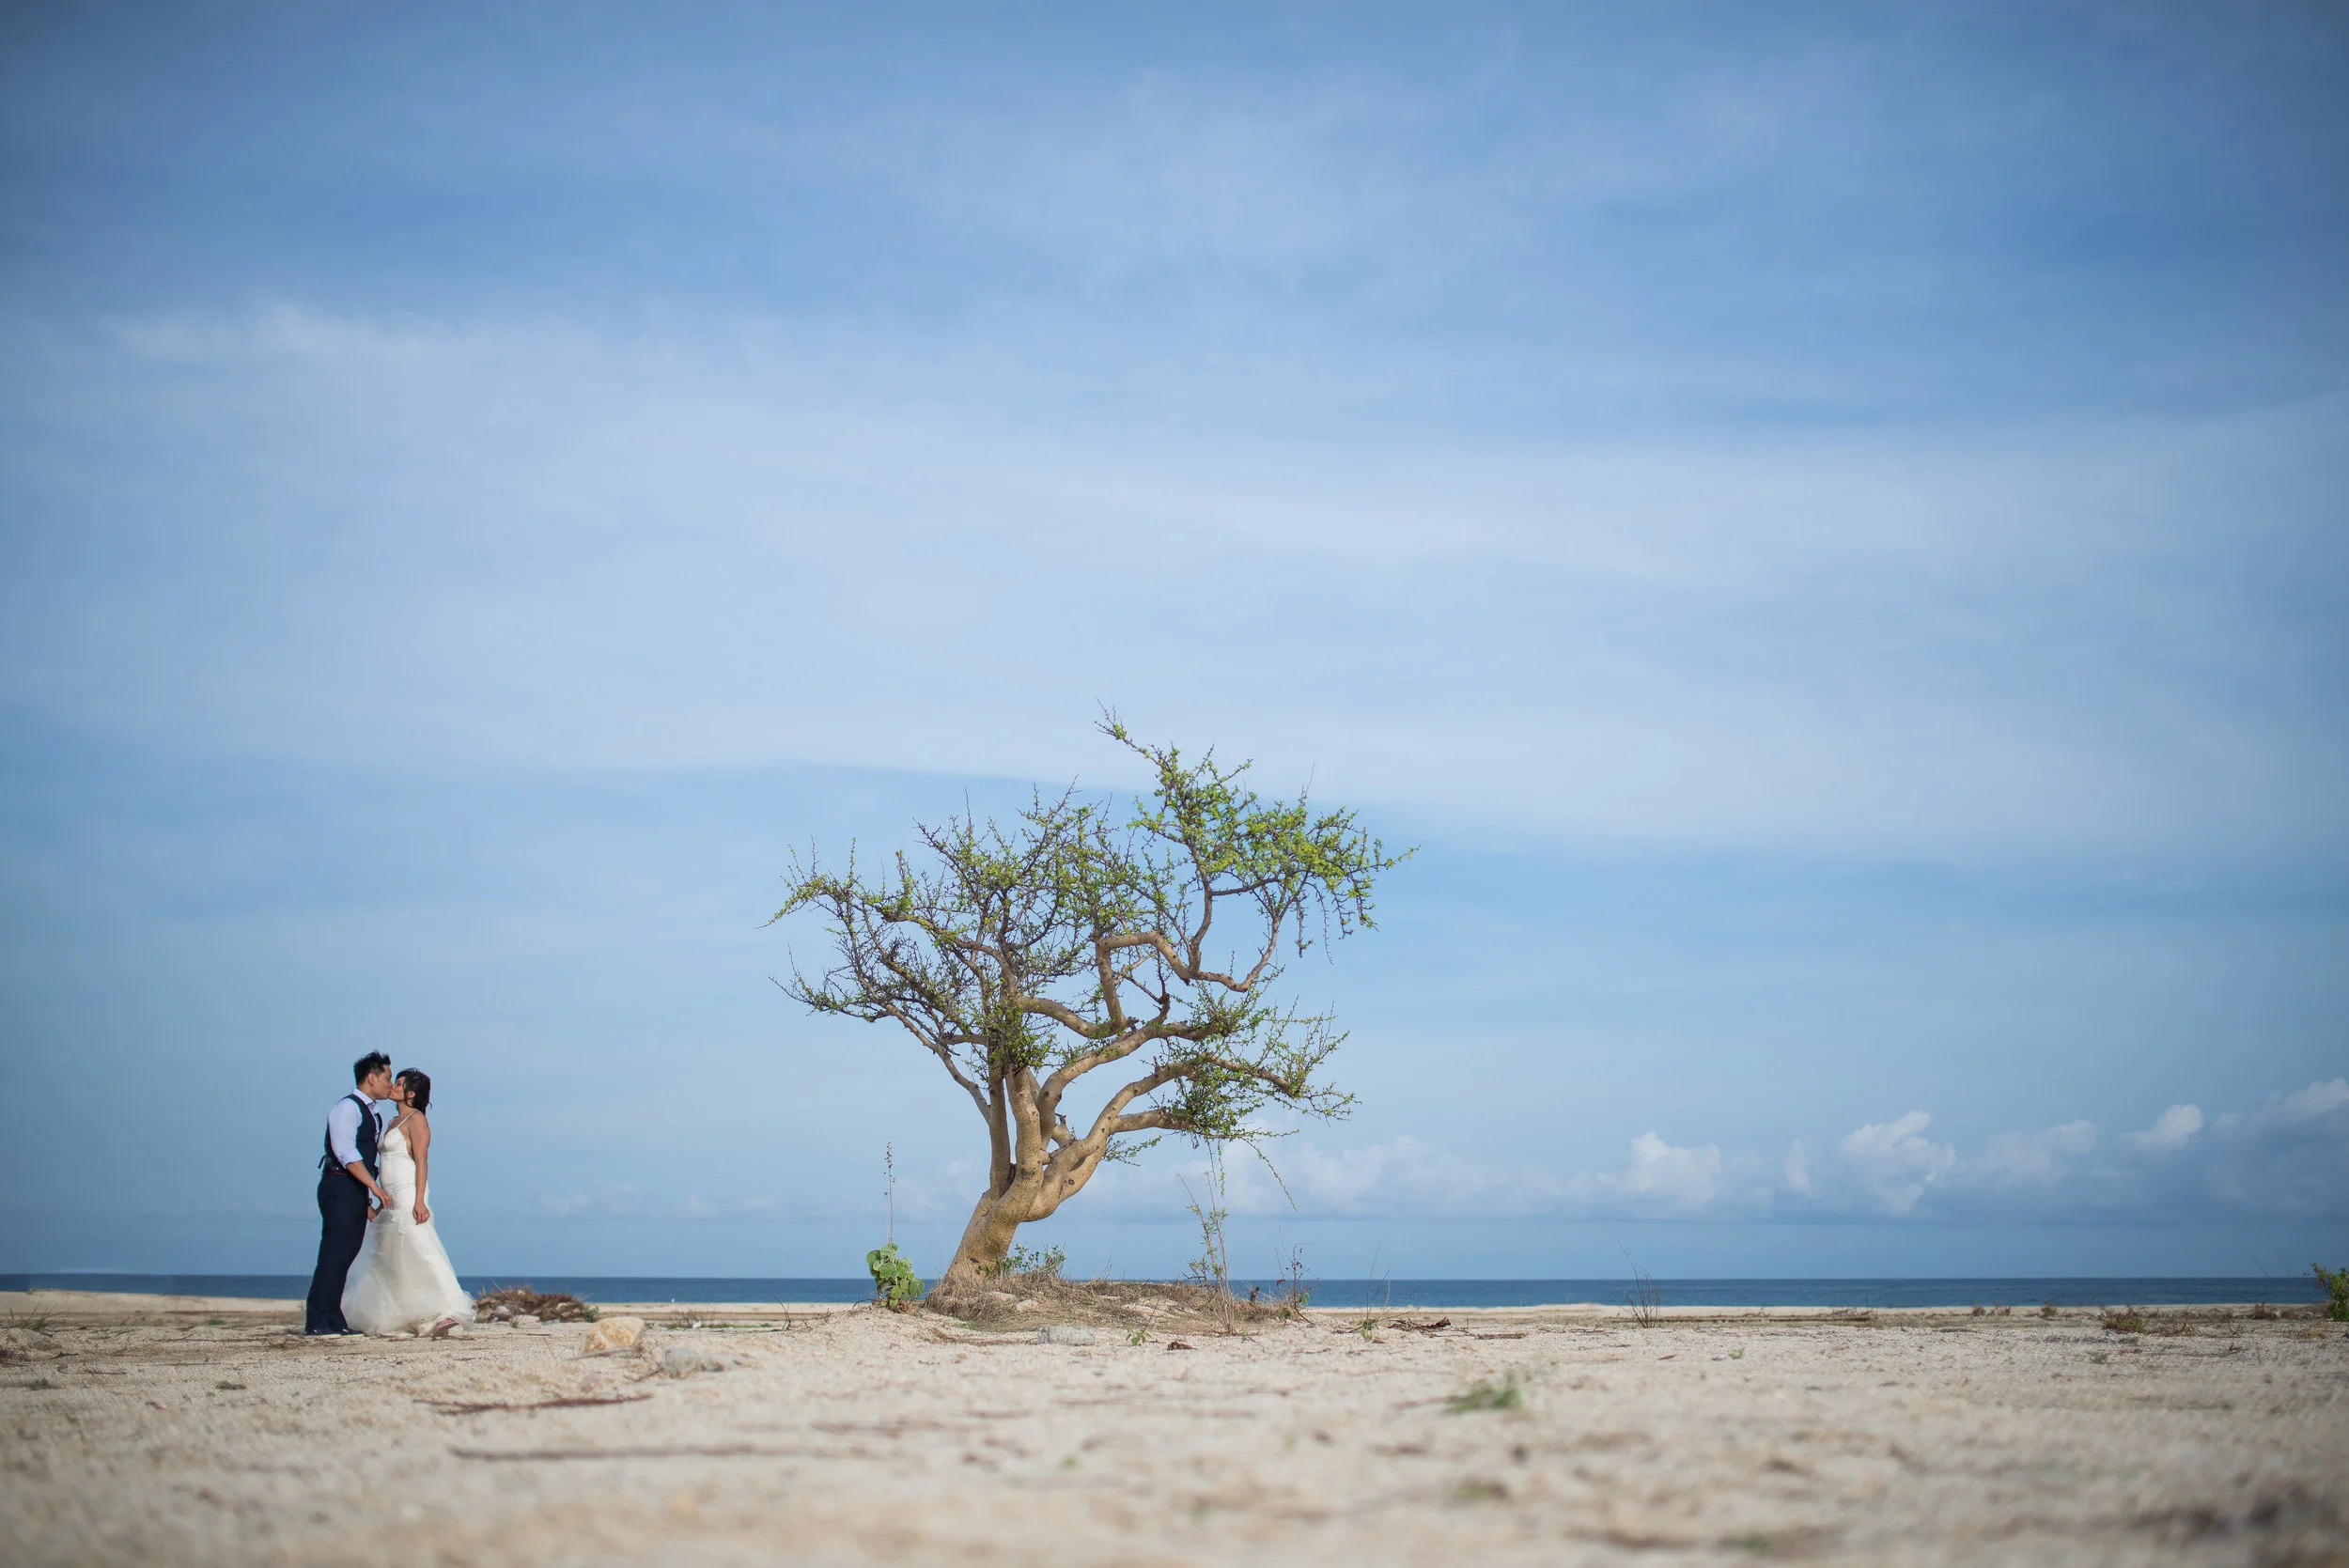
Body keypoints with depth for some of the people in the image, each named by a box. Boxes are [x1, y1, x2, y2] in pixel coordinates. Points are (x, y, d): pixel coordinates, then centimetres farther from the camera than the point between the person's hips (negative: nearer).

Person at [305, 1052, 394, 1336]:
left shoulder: (371, 1114, 20)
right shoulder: (347, 1107, -8)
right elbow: (346, 1153, -18)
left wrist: (368, 1201, 16)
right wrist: (375, 1187, -22)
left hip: (357, 1191, 9)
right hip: (339, 1187, -9)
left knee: (346, 1256, 7)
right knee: (333, 1255, -11)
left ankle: (333, 1320, 9)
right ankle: (316, 1321, -10)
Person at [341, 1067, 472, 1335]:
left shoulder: (416, 1120, -7)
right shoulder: (395, 1123, 19)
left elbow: (422, 1161, -15)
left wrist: (419, 1200, -24)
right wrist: (382, 1200, 17)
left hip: (408, 1195, -10)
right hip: (392, 1199, 10)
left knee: (418, 1251, -15)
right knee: (384, 1258, 10)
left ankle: (446, 1310, -18)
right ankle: (382, 1318, 15)